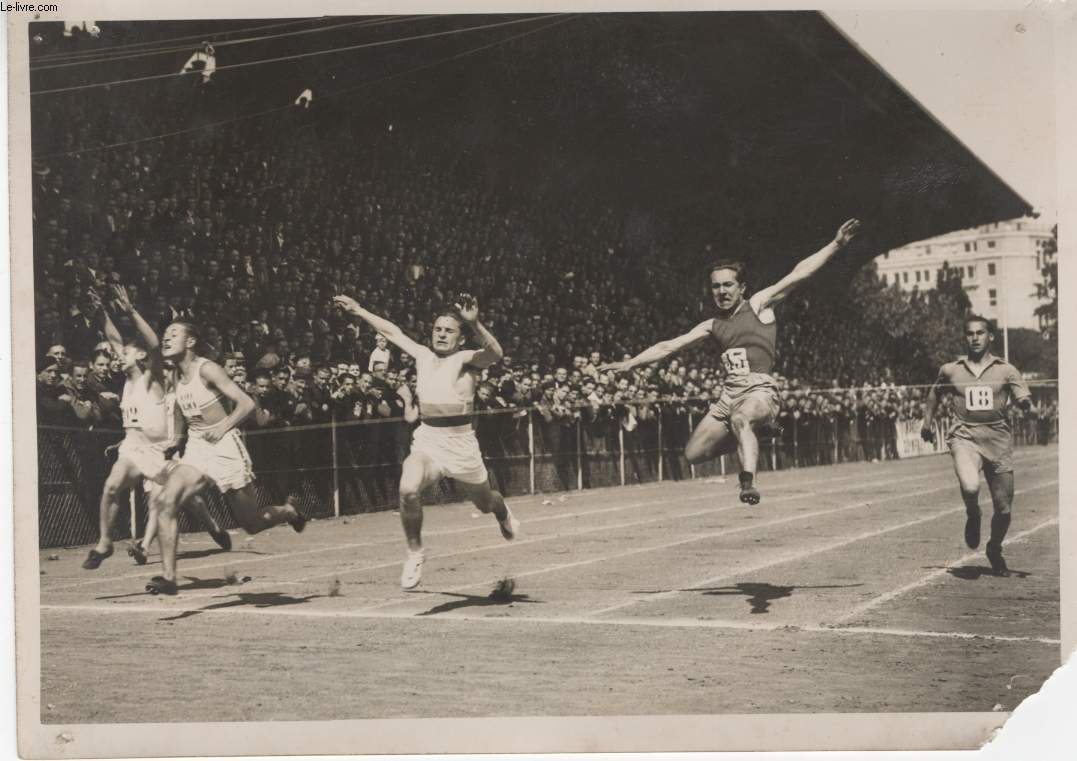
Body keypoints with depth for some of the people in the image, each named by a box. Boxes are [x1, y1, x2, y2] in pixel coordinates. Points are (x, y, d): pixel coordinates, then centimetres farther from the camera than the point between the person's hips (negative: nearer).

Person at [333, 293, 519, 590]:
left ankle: (503, 513, 58)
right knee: (408, 489, -28)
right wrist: (359, 311, 27)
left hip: (461, 443, -3)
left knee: (485, 503, 18)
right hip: (426, 441, 3)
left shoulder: (466, 359, -7)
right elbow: (393, 332, 23)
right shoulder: (424, 356, 8)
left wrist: (474, 323, -45)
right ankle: (415, 553, -6)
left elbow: (494, 353, -30)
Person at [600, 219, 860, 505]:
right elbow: (670, 346, 19)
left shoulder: (759, 304, 5)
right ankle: (744, 440, 28)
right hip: (729, 393, 6)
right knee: (693, 454, 5)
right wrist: (629, 363, 15)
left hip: (760, 390, -6)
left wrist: (836, 244, -11)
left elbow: (797, 274, -3)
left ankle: (749, 482, -48)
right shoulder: (713, 325, 18)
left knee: (740, 419, -40)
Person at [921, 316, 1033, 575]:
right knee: (970, 487, -29)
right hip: (965, 436, -1)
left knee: (1004, 508, 2)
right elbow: (934, 393, 28)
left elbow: (1025, 400, -3)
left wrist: (1024, 402, -25)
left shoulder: (1005, 370, 6)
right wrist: (928, 420, 22)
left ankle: (995, 550, 32)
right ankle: (973, 516, 8)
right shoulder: (950, 370, 9)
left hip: (998, 438, 1)